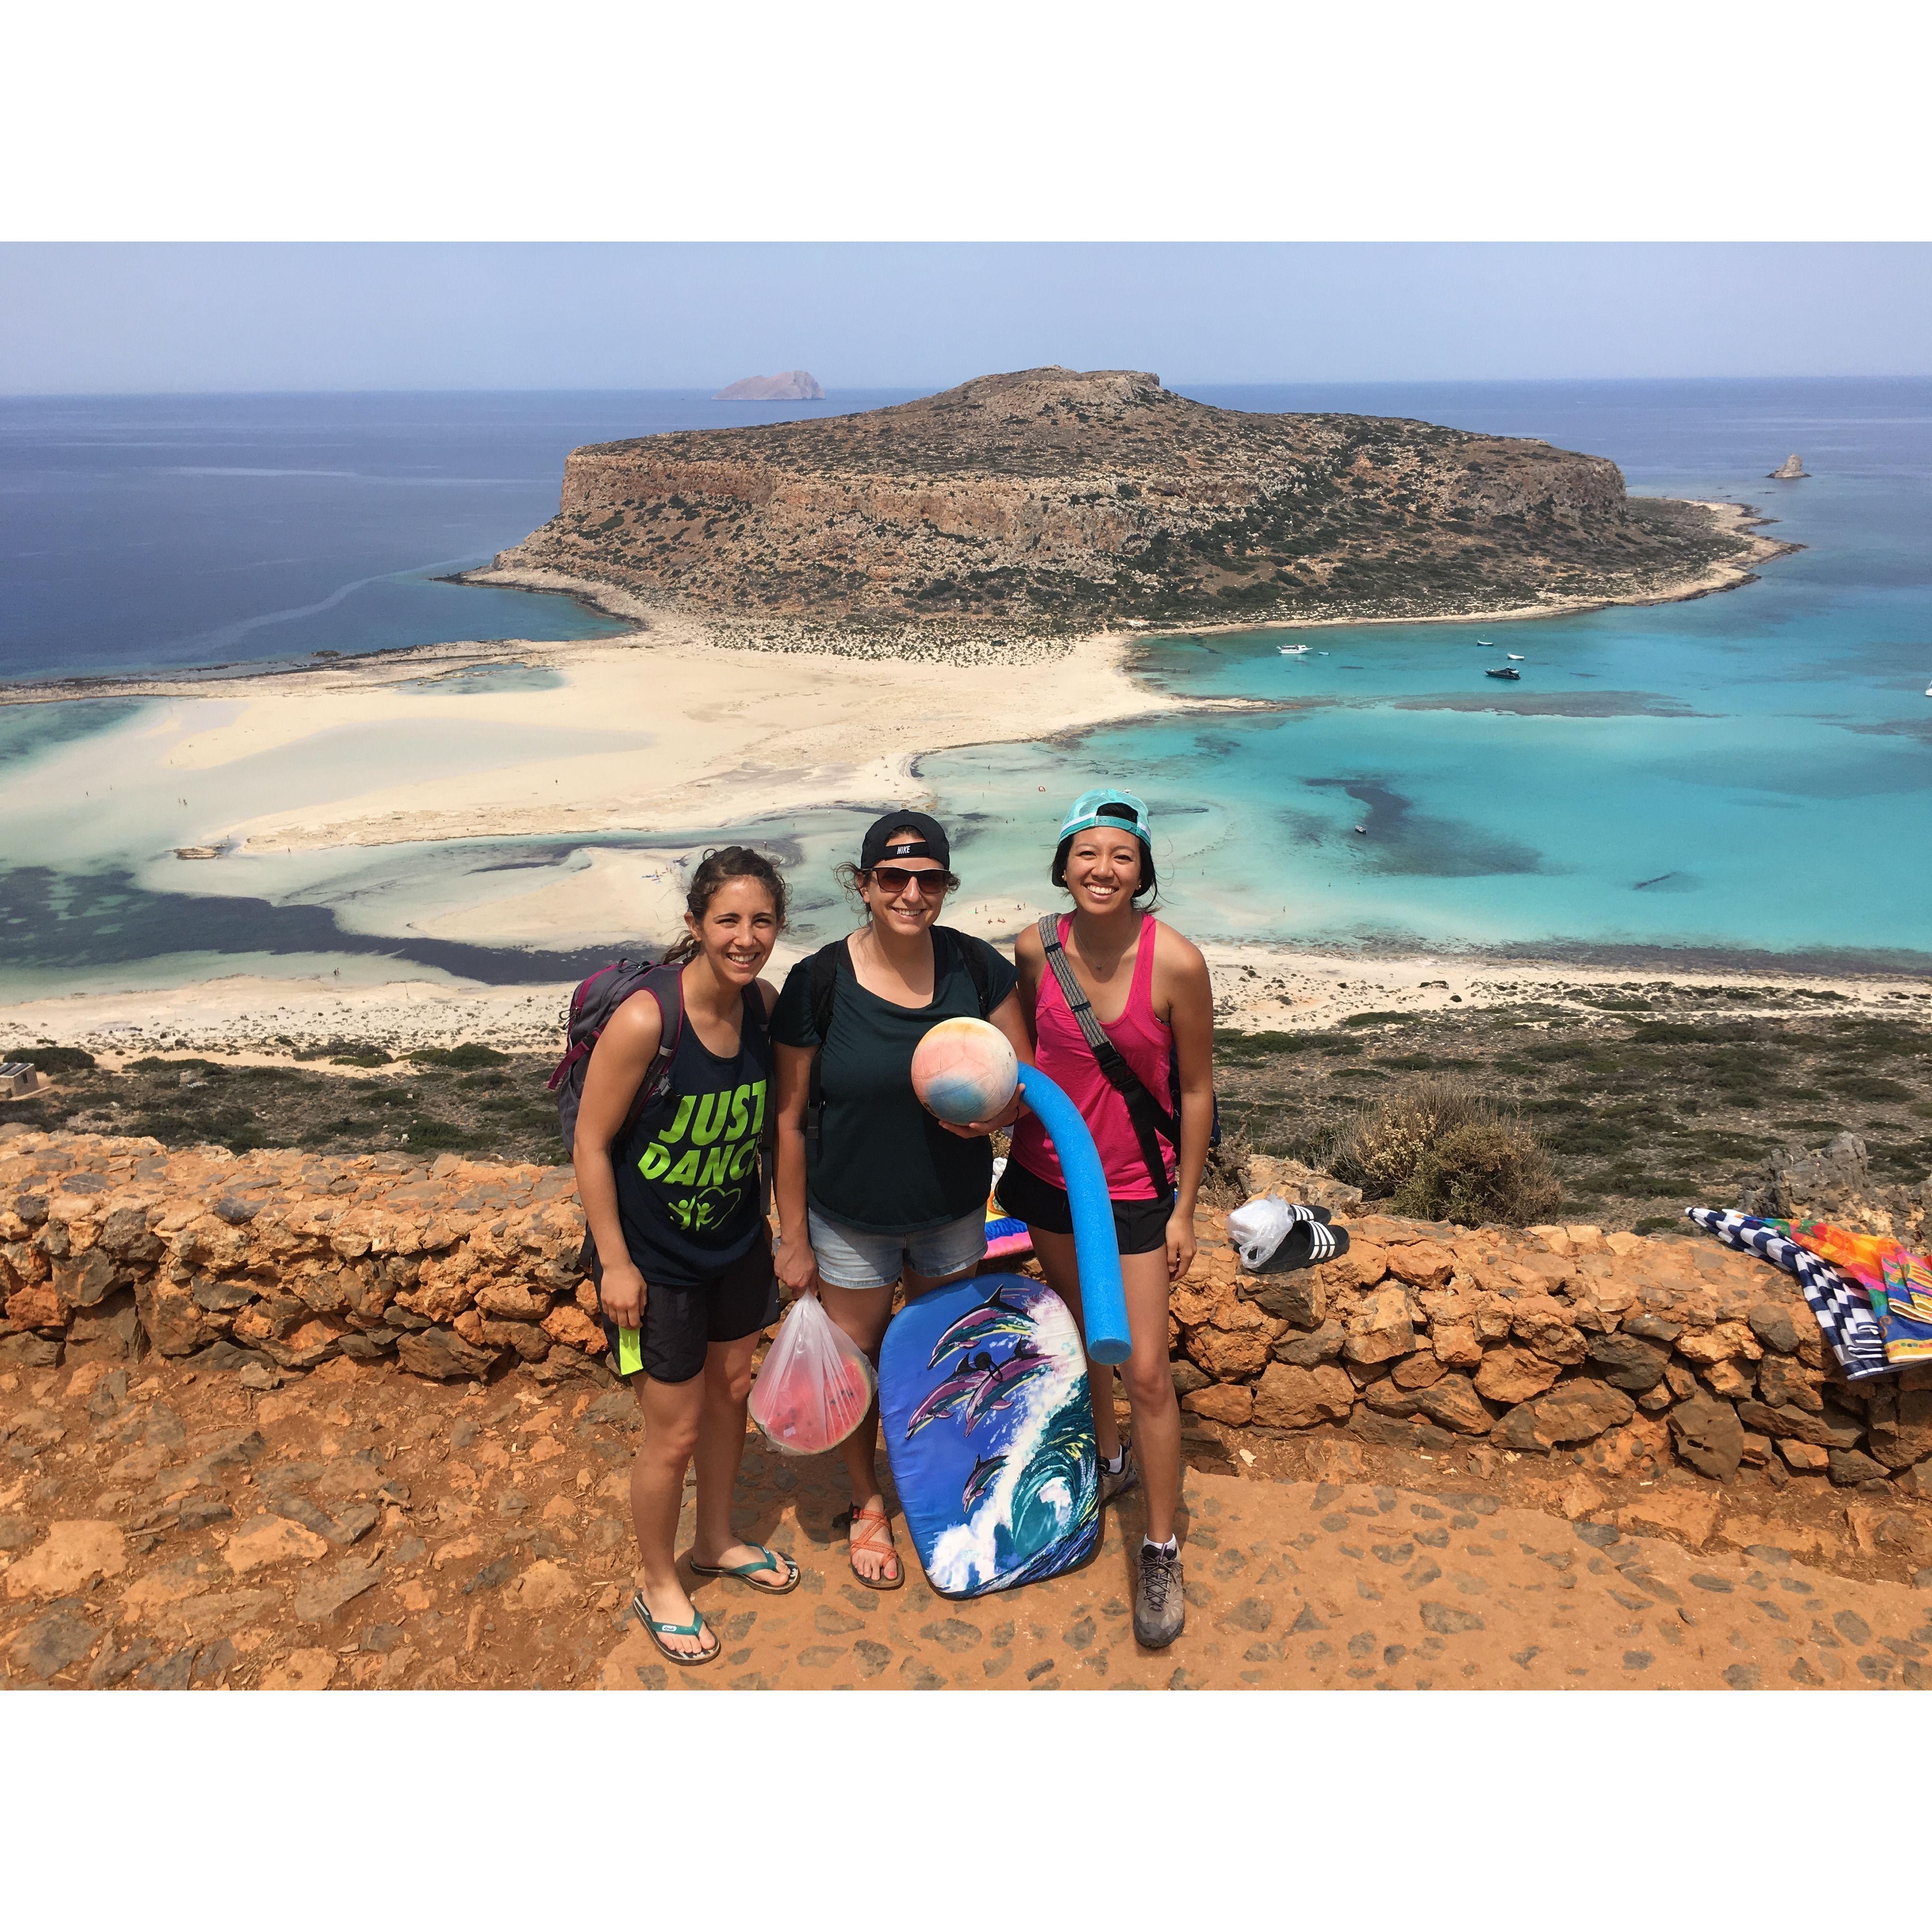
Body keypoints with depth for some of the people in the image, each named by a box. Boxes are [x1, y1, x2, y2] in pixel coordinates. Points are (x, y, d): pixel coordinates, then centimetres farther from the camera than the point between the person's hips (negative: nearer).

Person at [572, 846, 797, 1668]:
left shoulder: (765, 1002, -10)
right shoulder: (644, 1020, -29)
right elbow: (591, 1143, -19)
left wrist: (770, 1224, 11)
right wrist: (615, 1260, -16)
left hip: (735, 1241, 6)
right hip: (655, 1259, -6)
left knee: (730, 1390, 23)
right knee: (674, 1431, 8)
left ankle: (715, 1542, 48)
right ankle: (658, 1585, 34)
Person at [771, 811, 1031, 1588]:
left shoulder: (975, 966, -11)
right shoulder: (819, 982, -19)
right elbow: (789, 1119, -11)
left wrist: (995, 1109, -27)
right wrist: (793, 1239, -8)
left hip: (954, 1211, 3)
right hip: (851, 1219, -2)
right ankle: (867, 1506, 41)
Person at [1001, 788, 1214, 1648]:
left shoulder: (1176, 962, -20)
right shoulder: (1037, 947, -10)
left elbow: (1196, 1089, -11)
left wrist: (1184, 1209, -7)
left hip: (1135, 1188, -4)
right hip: (1047, 1174, 4)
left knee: (1145, 1372, -2)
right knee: (1080, 1331, 23)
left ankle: (1160, 1552, 16)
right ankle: (1109, 1459, 49)